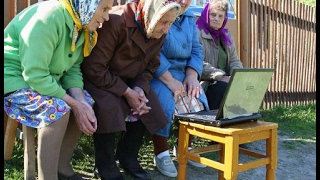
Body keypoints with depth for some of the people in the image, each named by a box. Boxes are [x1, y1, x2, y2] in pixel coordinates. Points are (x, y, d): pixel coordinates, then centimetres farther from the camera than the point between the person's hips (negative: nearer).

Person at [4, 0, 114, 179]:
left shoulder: (81, 25, -1)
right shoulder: (48, 17, -27)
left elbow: (73, 69, -1)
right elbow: (34, 75, -30)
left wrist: (81, 101, -18)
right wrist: (74, 104, -26)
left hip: (46, 77, 9)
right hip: (14, 78, -8)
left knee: (87, 102, -3)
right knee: (58, 109, -31)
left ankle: (62, 165, 8)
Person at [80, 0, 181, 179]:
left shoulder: (158, 32, -8)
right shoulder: (115, 22, -29)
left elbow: (151, 66, 1)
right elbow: (94, 68, -28)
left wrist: (139, 88, -18)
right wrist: (126, 92, -28)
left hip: (129, 79, 7)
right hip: (97, 78, -6)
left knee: (148, 107, -9)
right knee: (109, 107, -31)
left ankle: (128, 158, 11)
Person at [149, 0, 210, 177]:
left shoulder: (189, 18, 13)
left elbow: (196, 50, 8)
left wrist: (192, 75, -10)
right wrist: (169, 81, -25)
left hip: (182, 73, 6)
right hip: (155, 73, -6)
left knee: (198, 100, -16)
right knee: (164, 101, -32)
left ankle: (185, 147, 7)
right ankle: (161, 153, -10)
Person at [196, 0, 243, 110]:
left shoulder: (226, 36, 19)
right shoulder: (197, 34, -5)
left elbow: (235, 61, 15)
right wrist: (221, 77, -24)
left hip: (224, 82, 7)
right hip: (204, 84, -6)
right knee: (225, 88, -31)